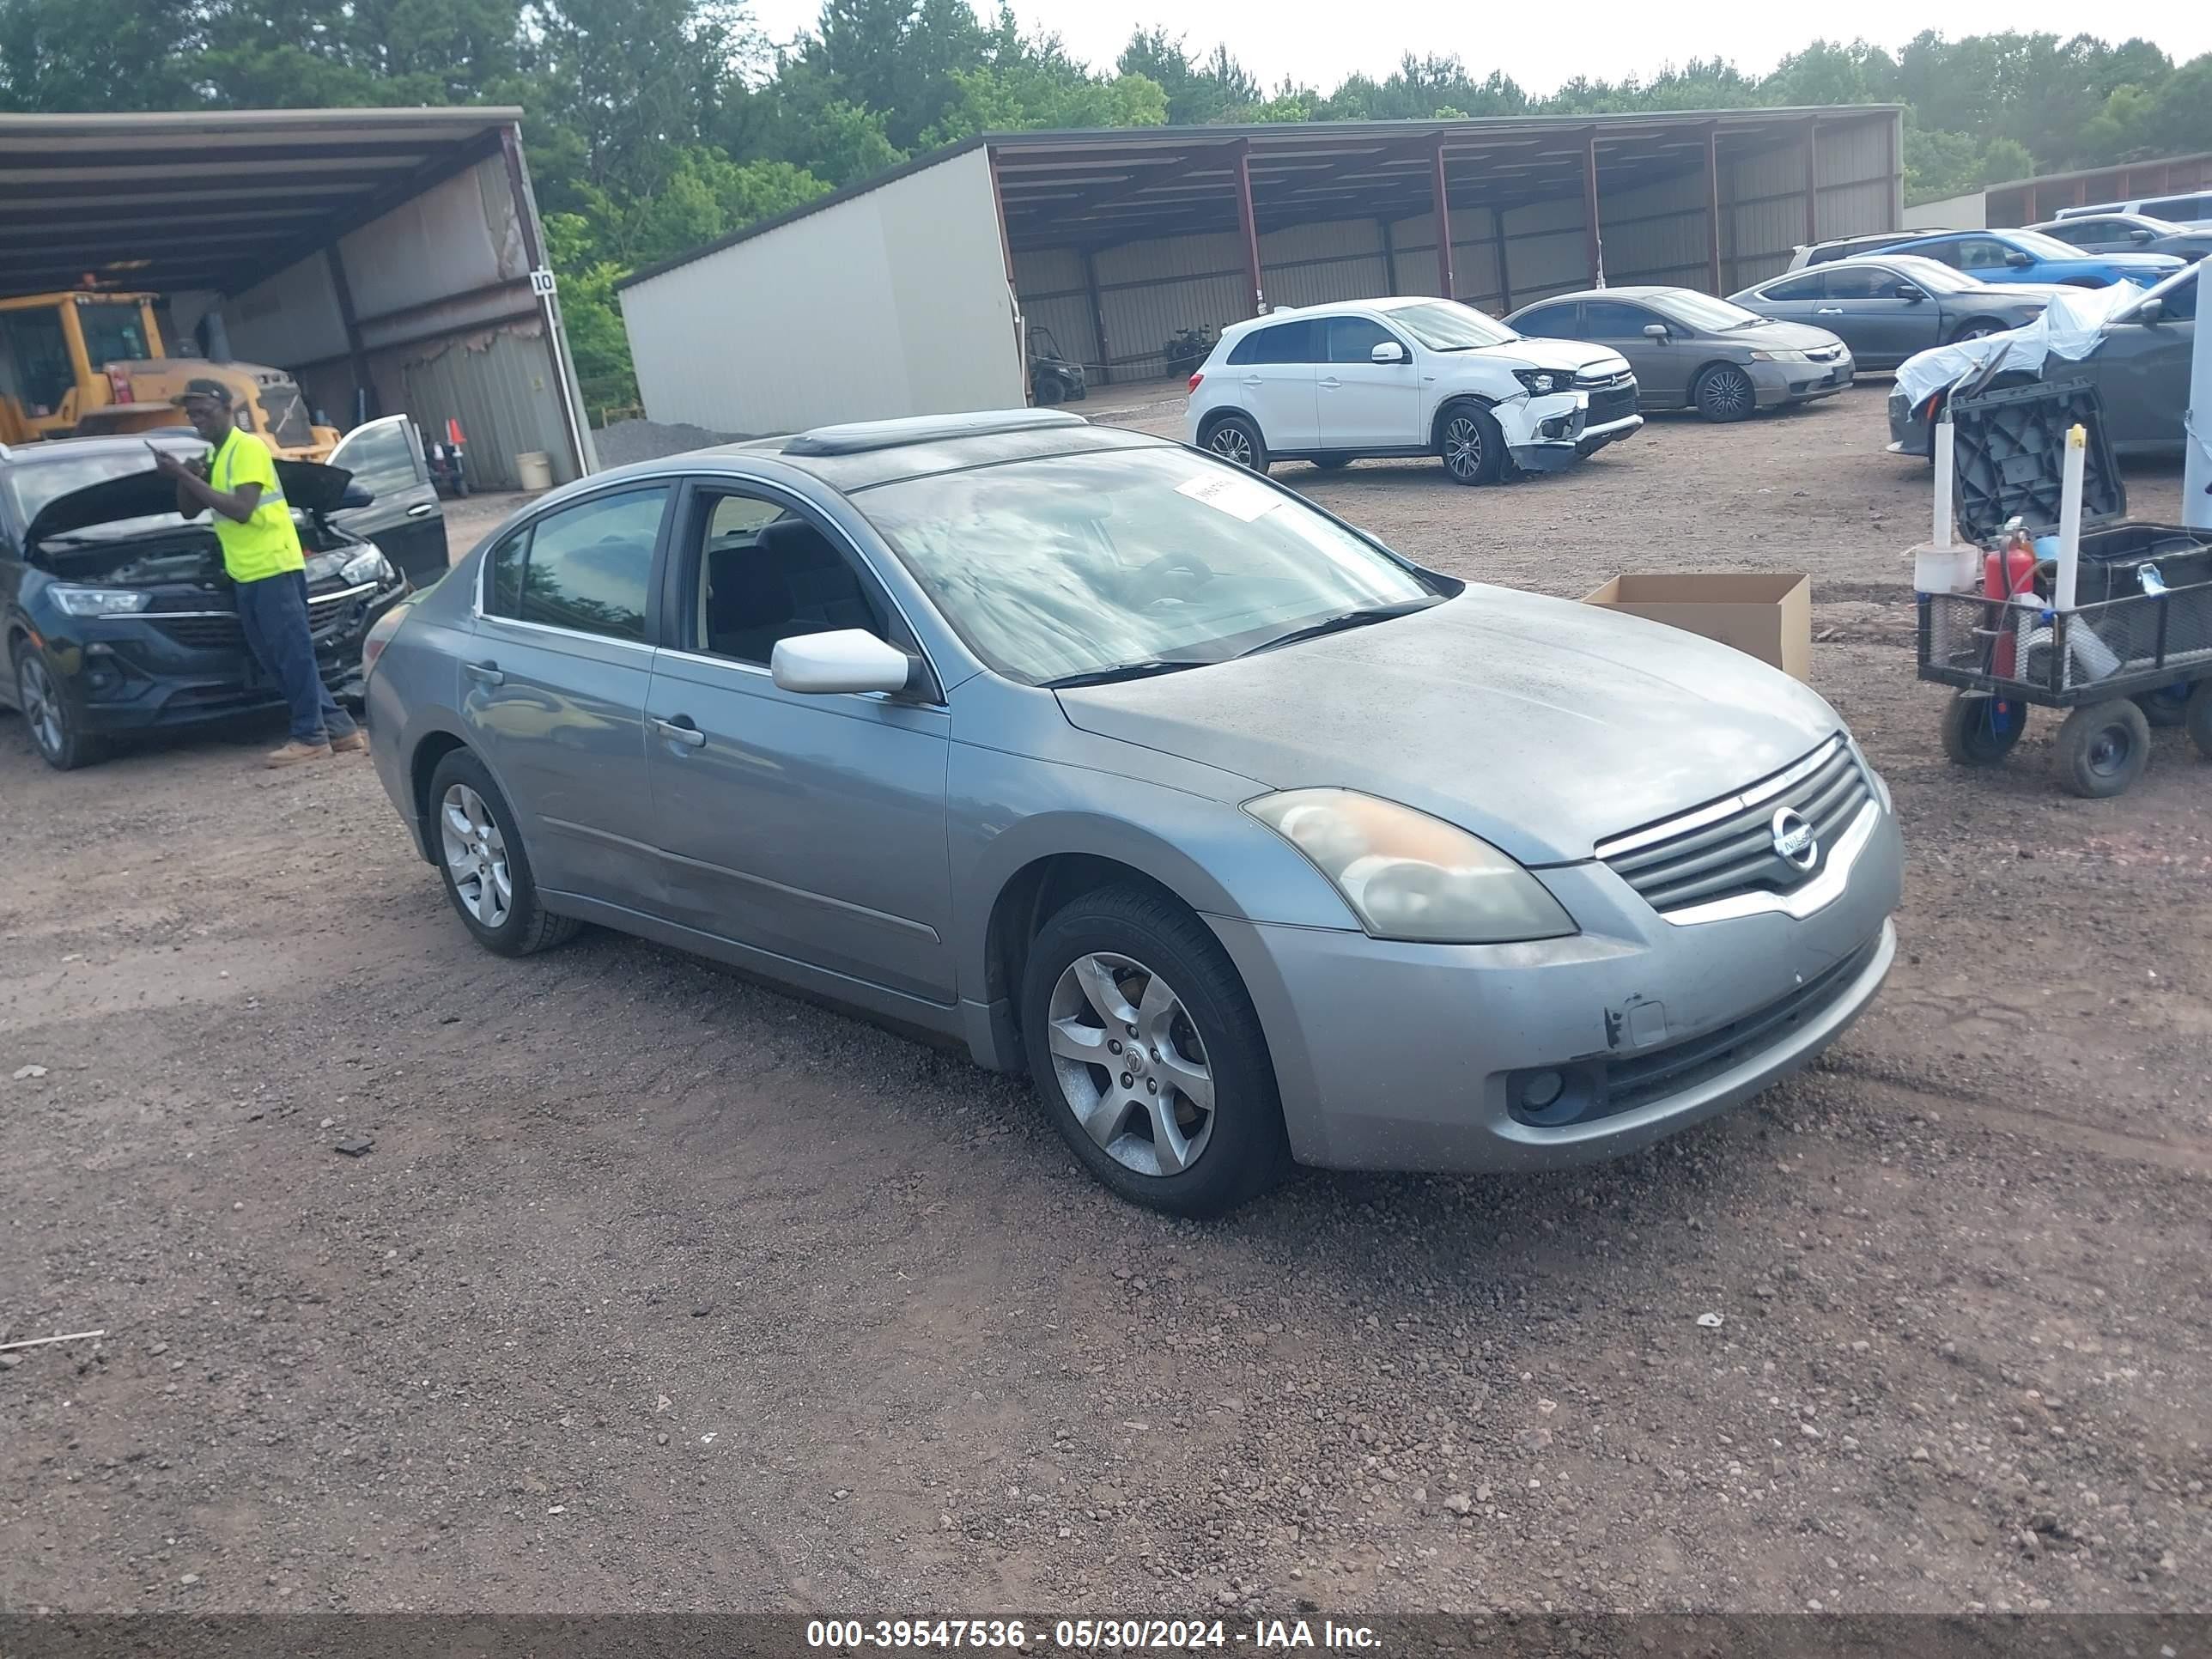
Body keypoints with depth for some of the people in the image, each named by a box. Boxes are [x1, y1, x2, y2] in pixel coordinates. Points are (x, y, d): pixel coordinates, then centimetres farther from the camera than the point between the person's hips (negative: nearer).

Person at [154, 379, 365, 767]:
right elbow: (189, 511, 19)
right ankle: (338, 726, 10)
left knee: (293, 654, -6)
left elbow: (241, 510, -19)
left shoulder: (248, 448, -9)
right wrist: (185, 478, 0)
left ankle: (311, 736, -1)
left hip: (274, 567, -10)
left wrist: (187, 477, -18)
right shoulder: (211, 457, 19)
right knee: (277, 659, 8)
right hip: (247, 575, 10)